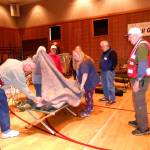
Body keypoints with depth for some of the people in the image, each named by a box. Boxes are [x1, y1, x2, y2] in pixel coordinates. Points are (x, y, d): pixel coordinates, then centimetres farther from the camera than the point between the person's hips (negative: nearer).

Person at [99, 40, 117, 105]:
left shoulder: (112, 52, -13)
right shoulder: (104, 53, 16)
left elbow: (114, 62, -18)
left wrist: (111, 69, -17)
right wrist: (101, 68, 15)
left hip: (109, 71, -10)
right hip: (103, 71, 10)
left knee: (110, 85, -7)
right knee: (104, 84, 15)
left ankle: (112, 99, 2)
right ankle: (106, 97, 28)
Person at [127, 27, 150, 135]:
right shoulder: (138, 46, 16)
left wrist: (138, 80, -24)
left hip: (140, 79, -10)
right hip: (137, 78, 10)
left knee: (139, 102, -3)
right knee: (137, 101, 18)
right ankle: (138, 121, 33)